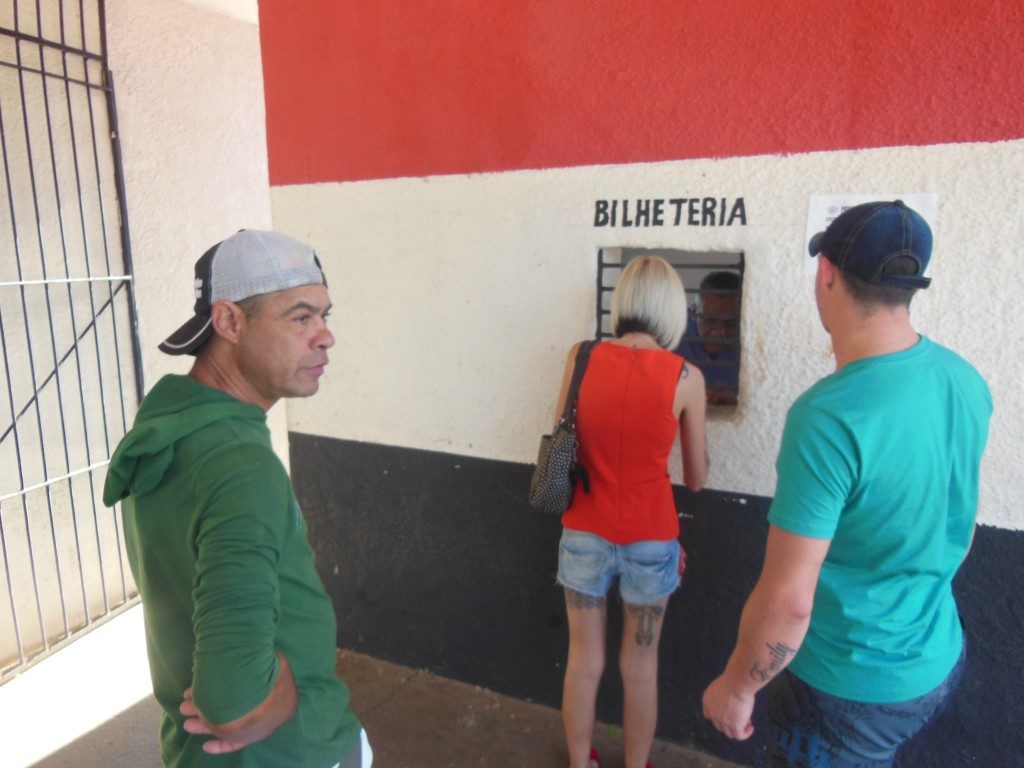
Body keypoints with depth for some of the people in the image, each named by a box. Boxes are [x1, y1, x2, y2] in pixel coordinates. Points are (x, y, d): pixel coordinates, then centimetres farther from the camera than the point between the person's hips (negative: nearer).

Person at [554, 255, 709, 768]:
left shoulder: (581, 357, -8)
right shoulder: (685, 377, -12)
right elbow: (696, 480, -2)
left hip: (584, 535, 2)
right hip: (650, 539, -1)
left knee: (584, 663, 20)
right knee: (640, 668, 20)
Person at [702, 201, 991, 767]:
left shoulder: (828, 416, -32)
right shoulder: (966, 381, -7)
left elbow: (787, 601, -28)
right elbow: (959, 530, 8)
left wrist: (735, 687, -11)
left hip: (849, 688, -7)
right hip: (940, 662, 7)